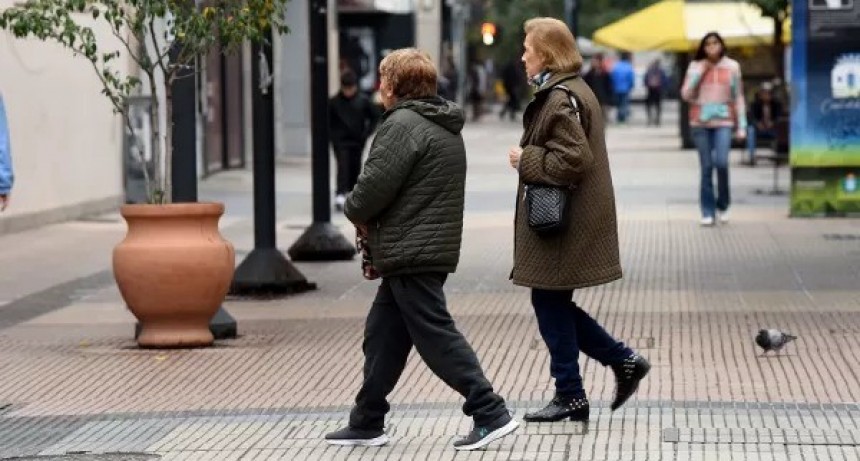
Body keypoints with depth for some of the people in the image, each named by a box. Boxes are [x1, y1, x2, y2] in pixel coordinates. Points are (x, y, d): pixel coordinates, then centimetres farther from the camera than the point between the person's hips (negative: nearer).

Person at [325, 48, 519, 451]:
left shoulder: (402, 125, -14)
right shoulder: (446, 128, 17)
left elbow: (376, 184, -21)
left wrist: (356, 212, 1)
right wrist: (379, 236, 14)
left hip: (411, 252, -10)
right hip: (435, 247, 10)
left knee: (436, 336, -7)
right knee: (382, 338, 15)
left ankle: (491, 413, -8)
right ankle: (366, 424, 20)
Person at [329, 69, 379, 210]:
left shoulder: (363, 101, -1)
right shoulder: (334, 102, -4)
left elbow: (374, 117, 9)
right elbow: (328, 121, 5)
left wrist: (366, 133, -1)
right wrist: (332, 135, -6)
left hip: (357, 142, 2)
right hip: (340, 141, -2)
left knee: (355, 169, 8)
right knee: (343, 167, -14)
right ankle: (340, 195, -21)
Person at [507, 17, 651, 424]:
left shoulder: (559, 99, -17)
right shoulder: (575, 90, 15)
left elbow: (572, 161, -24)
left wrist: (525, 160, -13)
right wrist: (529, 157, 13)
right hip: (572, 219, 10)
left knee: (551, 304, 0)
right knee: (554, 304, 15)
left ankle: (570, 397, 7)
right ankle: (625, 362, 16)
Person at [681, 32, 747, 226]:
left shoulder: (732, 67, 5)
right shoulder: (696, 67, 5)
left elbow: (738, 97, 9)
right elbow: (686, 94, 1)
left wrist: (742, 125, 5)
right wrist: (699, 73, -7)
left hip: (723, 121, -1)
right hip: (701, 122, 1)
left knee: (721, 162, -17)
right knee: (706, 167, 1)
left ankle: (723, 205, 5)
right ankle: (708, 212, 7)